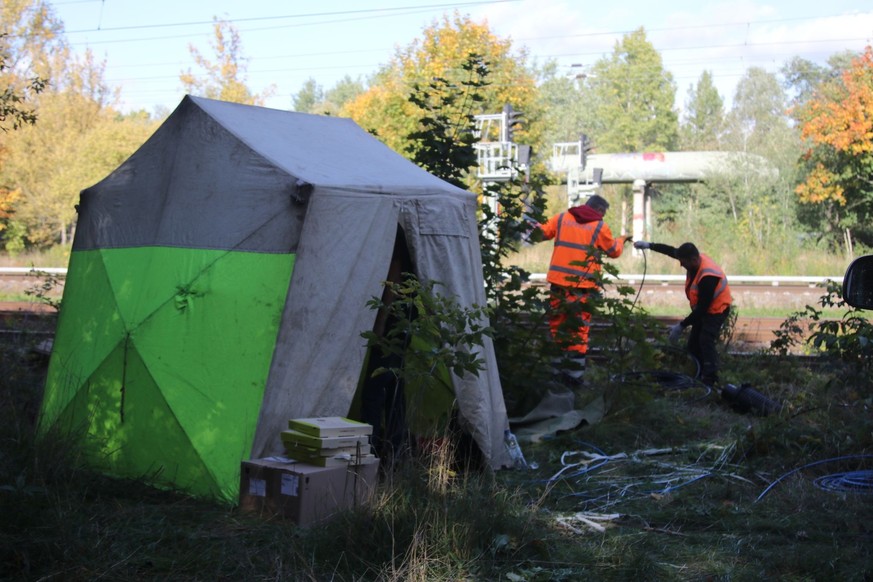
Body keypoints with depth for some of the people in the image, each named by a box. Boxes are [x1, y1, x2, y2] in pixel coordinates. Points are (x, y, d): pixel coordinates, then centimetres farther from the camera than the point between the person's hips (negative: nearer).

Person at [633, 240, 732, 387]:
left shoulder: (708, 277, -35)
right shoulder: (695, 259, -11)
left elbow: (702, 308, -31)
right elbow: (671, 251, 7)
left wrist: (681, 326, -27)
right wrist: (649, 245, 2)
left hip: (716, 310, -9)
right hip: (703, 309, 9)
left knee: (706, 342, -24)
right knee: (693, 343, 8)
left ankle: (710, 380, -28)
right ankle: (699, 376, 15)